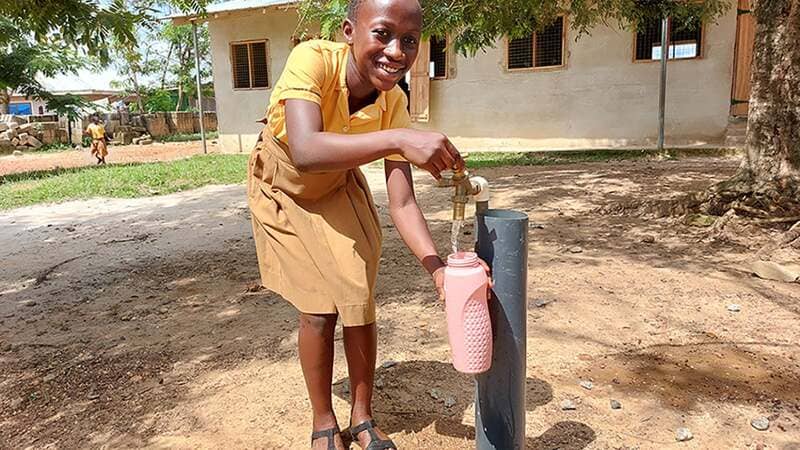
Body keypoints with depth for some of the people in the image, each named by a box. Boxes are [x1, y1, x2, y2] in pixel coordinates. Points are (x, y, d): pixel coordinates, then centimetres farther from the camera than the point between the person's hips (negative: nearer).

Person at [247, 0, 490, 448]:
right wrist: (398, 139, -58)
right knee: (318, 308, -5)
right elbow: (304, 152, -49)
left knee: (359, 301, -1)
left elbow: (403, 203, -25)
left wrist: (437, 267, -40)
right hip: (283, 188, -3)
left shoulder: (394, 103, -23)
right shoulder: (312, 59, -33)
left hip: (337, 187, 3)